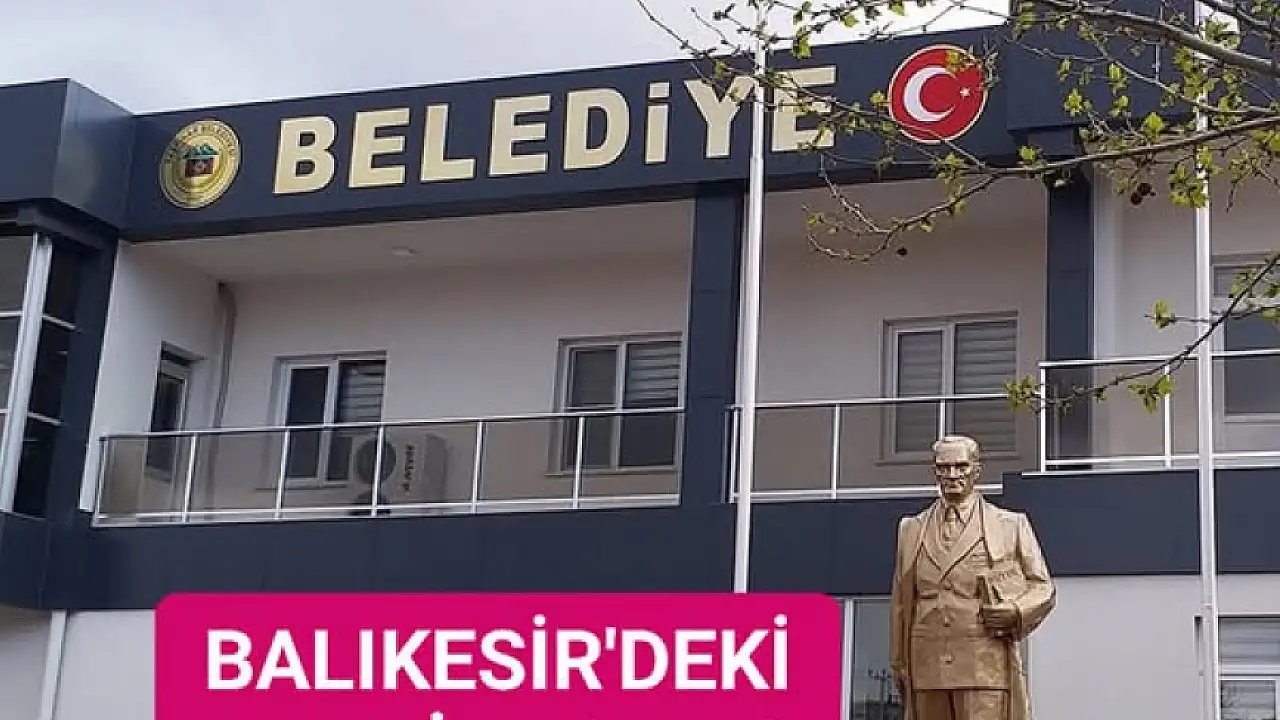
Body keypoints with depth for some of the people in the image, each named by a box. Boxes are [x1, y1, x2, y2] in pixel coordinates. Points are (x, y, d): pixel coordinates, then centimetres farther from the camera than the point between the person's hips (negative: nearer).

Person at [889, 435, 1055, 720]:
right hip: (926, 670, 3)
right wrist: (898, 664, 14)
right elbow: (900, 603, 18)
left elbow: (1043, 588, 11)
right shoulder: (911, 530, 17)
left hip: (986, 670, -3)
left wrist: (1015, 612, -9)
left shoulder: (1011, 526, 9)